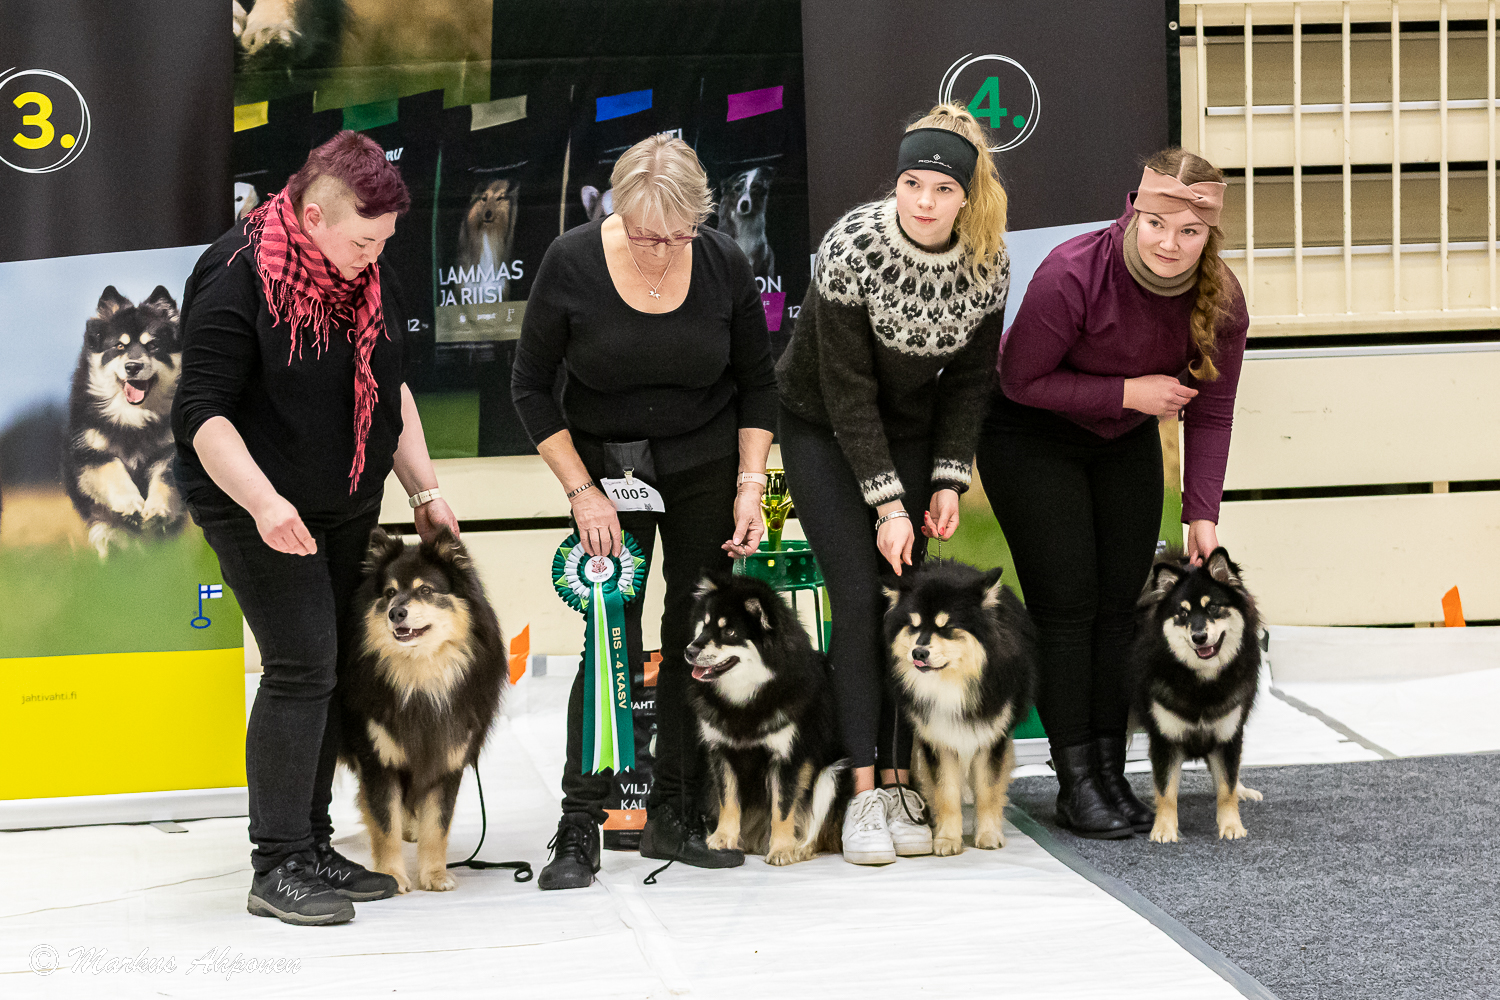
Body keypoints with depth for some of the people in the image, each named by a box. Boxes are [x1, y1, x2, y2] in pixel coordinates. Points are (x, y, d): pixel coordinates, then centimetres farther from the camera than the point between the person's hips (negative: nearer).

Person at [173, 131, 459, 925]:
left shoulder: (370, 273, 5)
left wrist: (424, 489, 11)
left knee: (331, 669, 7)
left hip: (348, 509, 7)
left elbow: (392, 387, 16)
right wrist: (262, 501, -32)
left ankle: (311, 848, 16)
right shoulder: (237, 280, -19)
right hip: (259, 510, -7)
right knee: (302, 664, -13)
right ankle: (278, 866, -6)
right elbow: (203, 414, -21)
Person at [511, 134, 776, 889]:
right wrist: (581, 492, -13)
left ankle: (675, 815, 9)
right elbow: (530, 387, -8)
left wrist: (750, 485, -8)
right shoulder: (572, 263, -18)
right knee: (611, 639, -9)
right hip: (605, 461, -2)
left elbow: (757, 384, 0)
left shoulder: (725, 266, -13)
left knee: (697, 636, 0)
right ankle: (579, 828, -5)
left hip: (707, 464, 2)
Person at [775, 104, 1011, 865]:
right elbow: (847, 389, -23)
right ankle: (863, 792, -12)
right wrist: (887, 504, -24)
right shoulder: (852, 247, -27)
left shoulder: (987, 262, -14)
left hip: (909, 431, 4)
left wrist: (948, 480, -9)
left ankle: (899, 780, 1)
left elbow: (969, 379, -1)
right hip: (821, 428, -4)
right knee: (858, 593, -13)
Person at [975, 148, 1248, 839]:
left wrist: (1202, 515, -13)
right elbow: (1020, 380, -23)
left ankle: (1111, 774, 11)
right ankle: (1076, 784, -2)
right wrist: (1129, 392, -27)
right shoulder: (1073, 275, -32)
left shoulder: (1220, 301, -17)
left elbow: (1210, 412, -7)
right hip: (1033, 437, -5)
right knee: (1067, 604, -8)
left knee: (1122, 602, 3)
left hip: (1125, 443, 5)